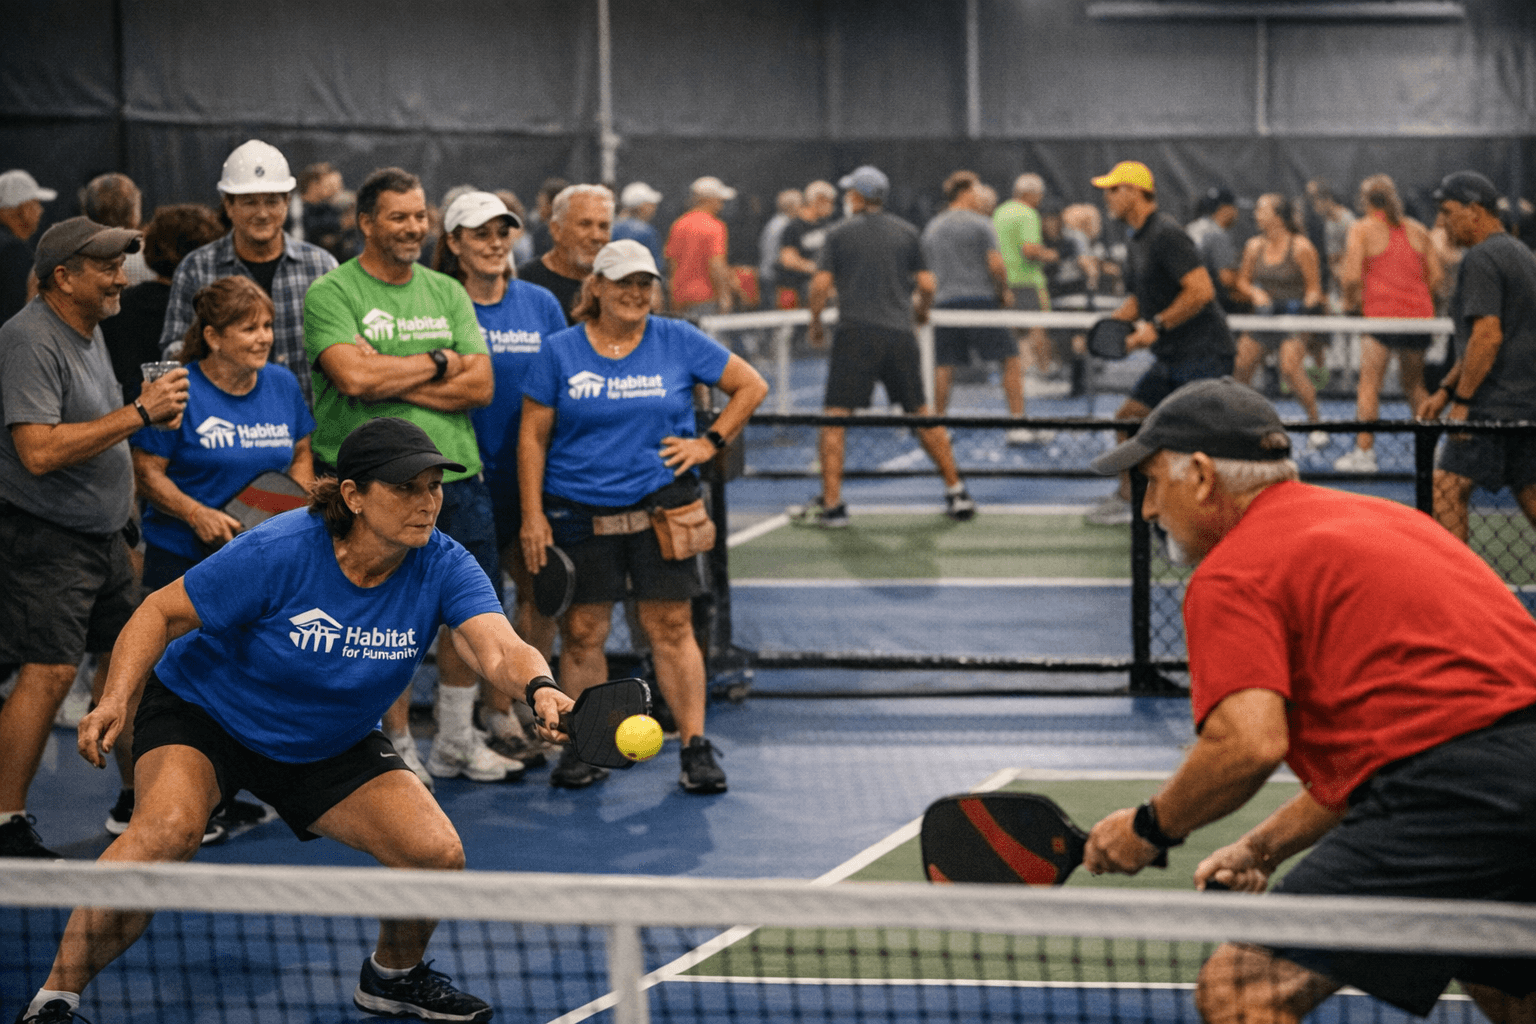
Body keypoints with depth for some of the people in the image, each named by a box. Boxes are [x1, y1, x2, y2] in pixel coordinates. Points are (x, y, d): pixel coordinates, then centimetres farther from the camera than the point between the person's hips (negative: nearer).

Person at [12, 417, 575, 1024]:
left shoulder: (442, 568, -19)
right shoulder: (278, 553, -27)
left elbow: (500, 648, -35)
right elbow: (162, 612, -17)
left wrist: (539, 689, -58)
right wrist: (116, 699, -30)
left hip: (330, 745, 4)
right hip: (203, 711, -4)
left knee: (438, 854, -12)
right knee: (167, 830, -33)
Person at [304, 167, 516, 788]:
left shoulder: (447, 293, 12)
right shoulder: (332, 294, -4)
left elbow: (479, 385, 1)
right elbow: (354, 376, -20)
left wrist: (394, 381, -11)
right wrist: (438, 363, -8)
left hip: (455, 474, 5)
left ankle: (455, 742, 27)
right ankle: (398, 749, 15)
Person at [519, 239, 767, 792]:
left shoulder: (678, 341, 4)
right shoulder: (559, 352, 3)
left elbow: (751, 385, 12)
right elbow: (533, 436, 4)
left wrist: (710, 443, 4)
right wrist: (532, 515, -2)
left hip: (660, 507, 0)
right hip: (578, 513, 0)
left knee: (670, 627, -3)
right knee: (581, 632, 2)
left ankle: (695, 747, 1)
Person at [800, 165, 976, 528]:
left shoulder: (839, 234, 1)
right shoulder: (907, 233, 8)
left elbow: (821, 284, -5)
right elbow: (927, 284, 6)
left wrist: (815, 321, 11)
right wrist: (921, 310, 26)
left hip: (855, 334, -3)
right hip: (900, 334, 3)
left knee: (834, 417, -1)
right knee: (921, 415, 14)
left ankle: (831, 504, -8)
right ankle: (957, 492, 15)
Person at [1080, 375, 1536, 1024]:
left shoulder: (1229, 574, -2)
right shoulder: (1373, 518, 26)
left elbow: (1250, 742, -17)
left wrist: (1152, 827, 0)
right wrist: (1265, 847, 27)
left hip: (1451, 794, -10)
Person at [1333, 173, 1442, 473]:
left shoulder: (1362, 229, 0)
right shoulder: (1417, 230, 13)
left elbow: (1351, 276, -9)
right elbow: (1436, 275, 10)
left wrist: (1350, 302, 8)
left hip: (1381, 314, -5)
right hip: (1419, 313, 5)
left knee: (1369, 383, -4)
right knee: (1414, 384, 15)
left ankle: (1364, 451, -10)